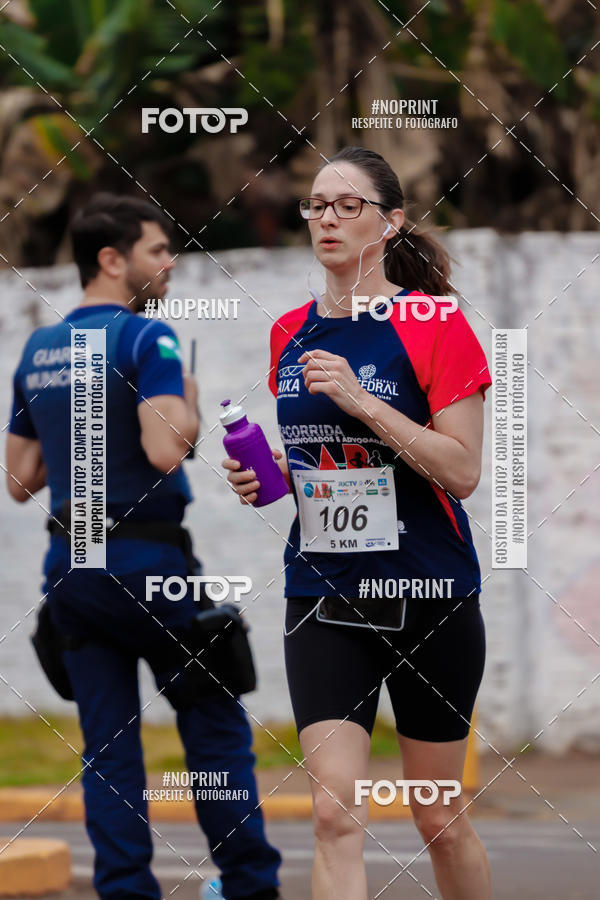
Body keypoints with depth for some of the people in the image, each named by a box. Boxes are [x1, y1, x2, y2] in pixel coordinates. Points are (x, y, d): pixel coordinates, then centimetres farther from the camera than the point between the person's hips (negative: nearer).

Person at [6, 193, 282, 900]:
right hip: (144, 562, -6)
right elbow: (165, 451, -24)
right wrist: (189, 407, -4)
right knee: (215, 724, 8)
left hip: (69, 568, 6)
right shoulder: (145, 339, -11)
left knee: (107, 747, 5)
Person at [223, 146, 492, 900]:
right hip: (323, 599, 3)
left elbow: (461, 471, -14)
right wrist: (264, 477, 0)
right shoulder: (290, 333, 9)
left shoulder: (433, 322, -7)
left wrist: (360, 398, -21)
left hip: (429, 596, -3)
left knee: (437, 816, 8)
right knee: (336, 811, -12)